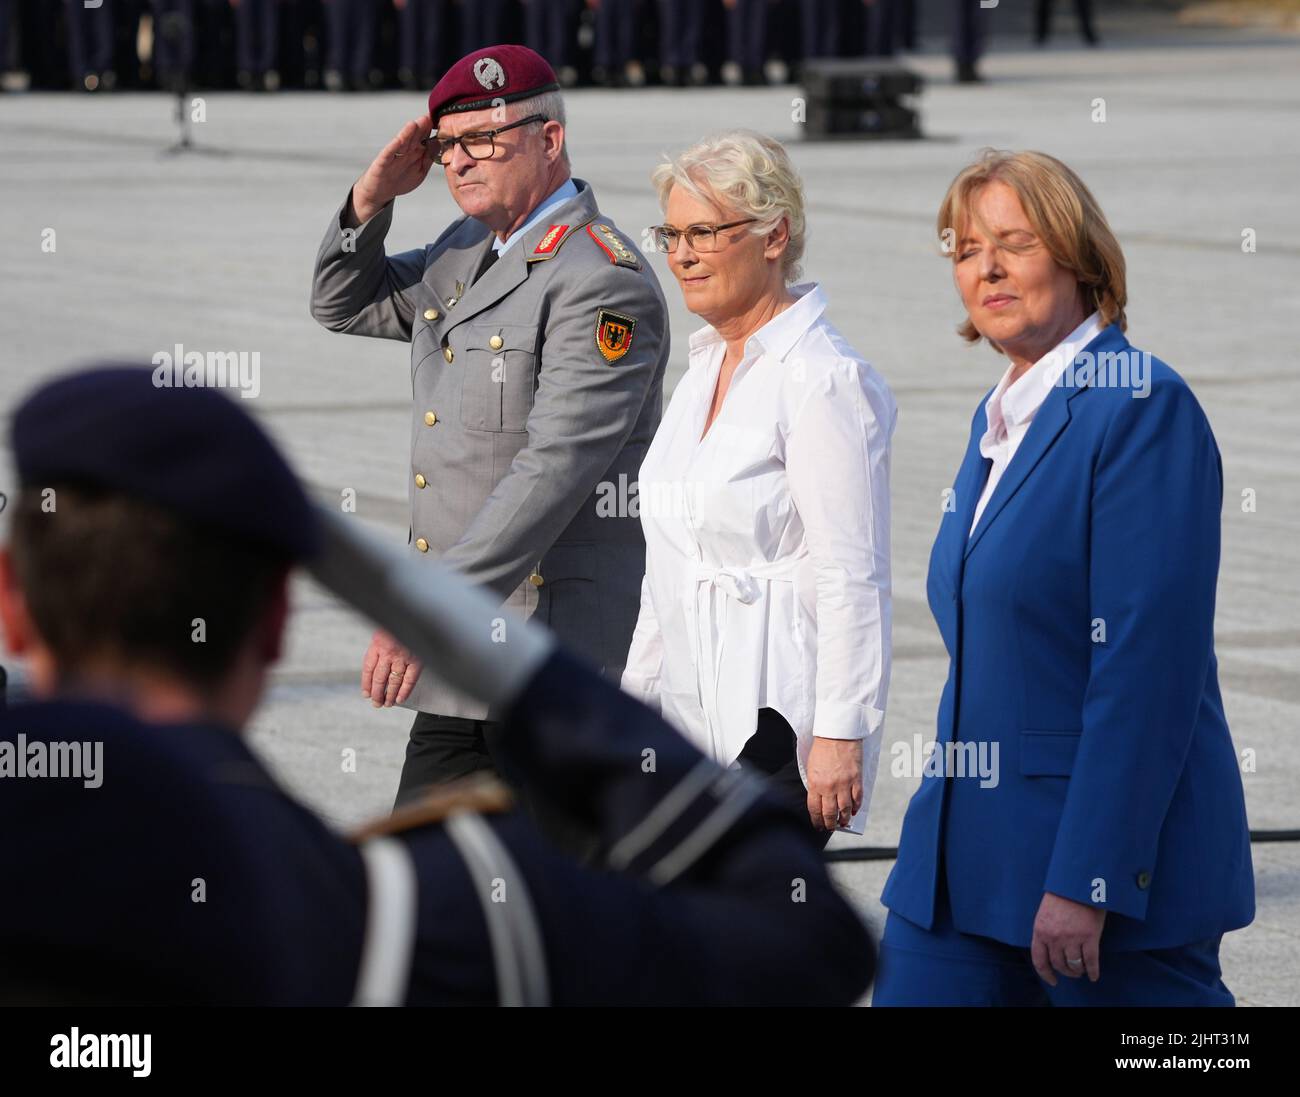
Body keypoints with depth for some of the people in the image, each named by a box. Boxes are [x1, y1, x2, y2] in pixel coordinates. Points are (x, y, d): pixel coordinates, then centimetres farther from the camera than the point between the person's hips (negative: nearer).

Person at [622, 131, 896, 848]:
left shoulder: (824, 379, -13)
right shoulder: (707, 368, 15)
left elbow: (852, 577, -17)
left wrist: (839, 735, -20)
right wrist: (633, 702, 20)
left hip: (777, 726, -9)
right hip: (697, 721, 9)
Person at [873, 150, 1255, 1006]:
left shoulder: (1144, 408, -13)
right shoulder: (1001, 419, 15)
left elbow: (1148, 665, -19)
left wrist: (1085, 880, -22)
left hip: (1116, 851, -8)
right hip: (970, 852, 8)